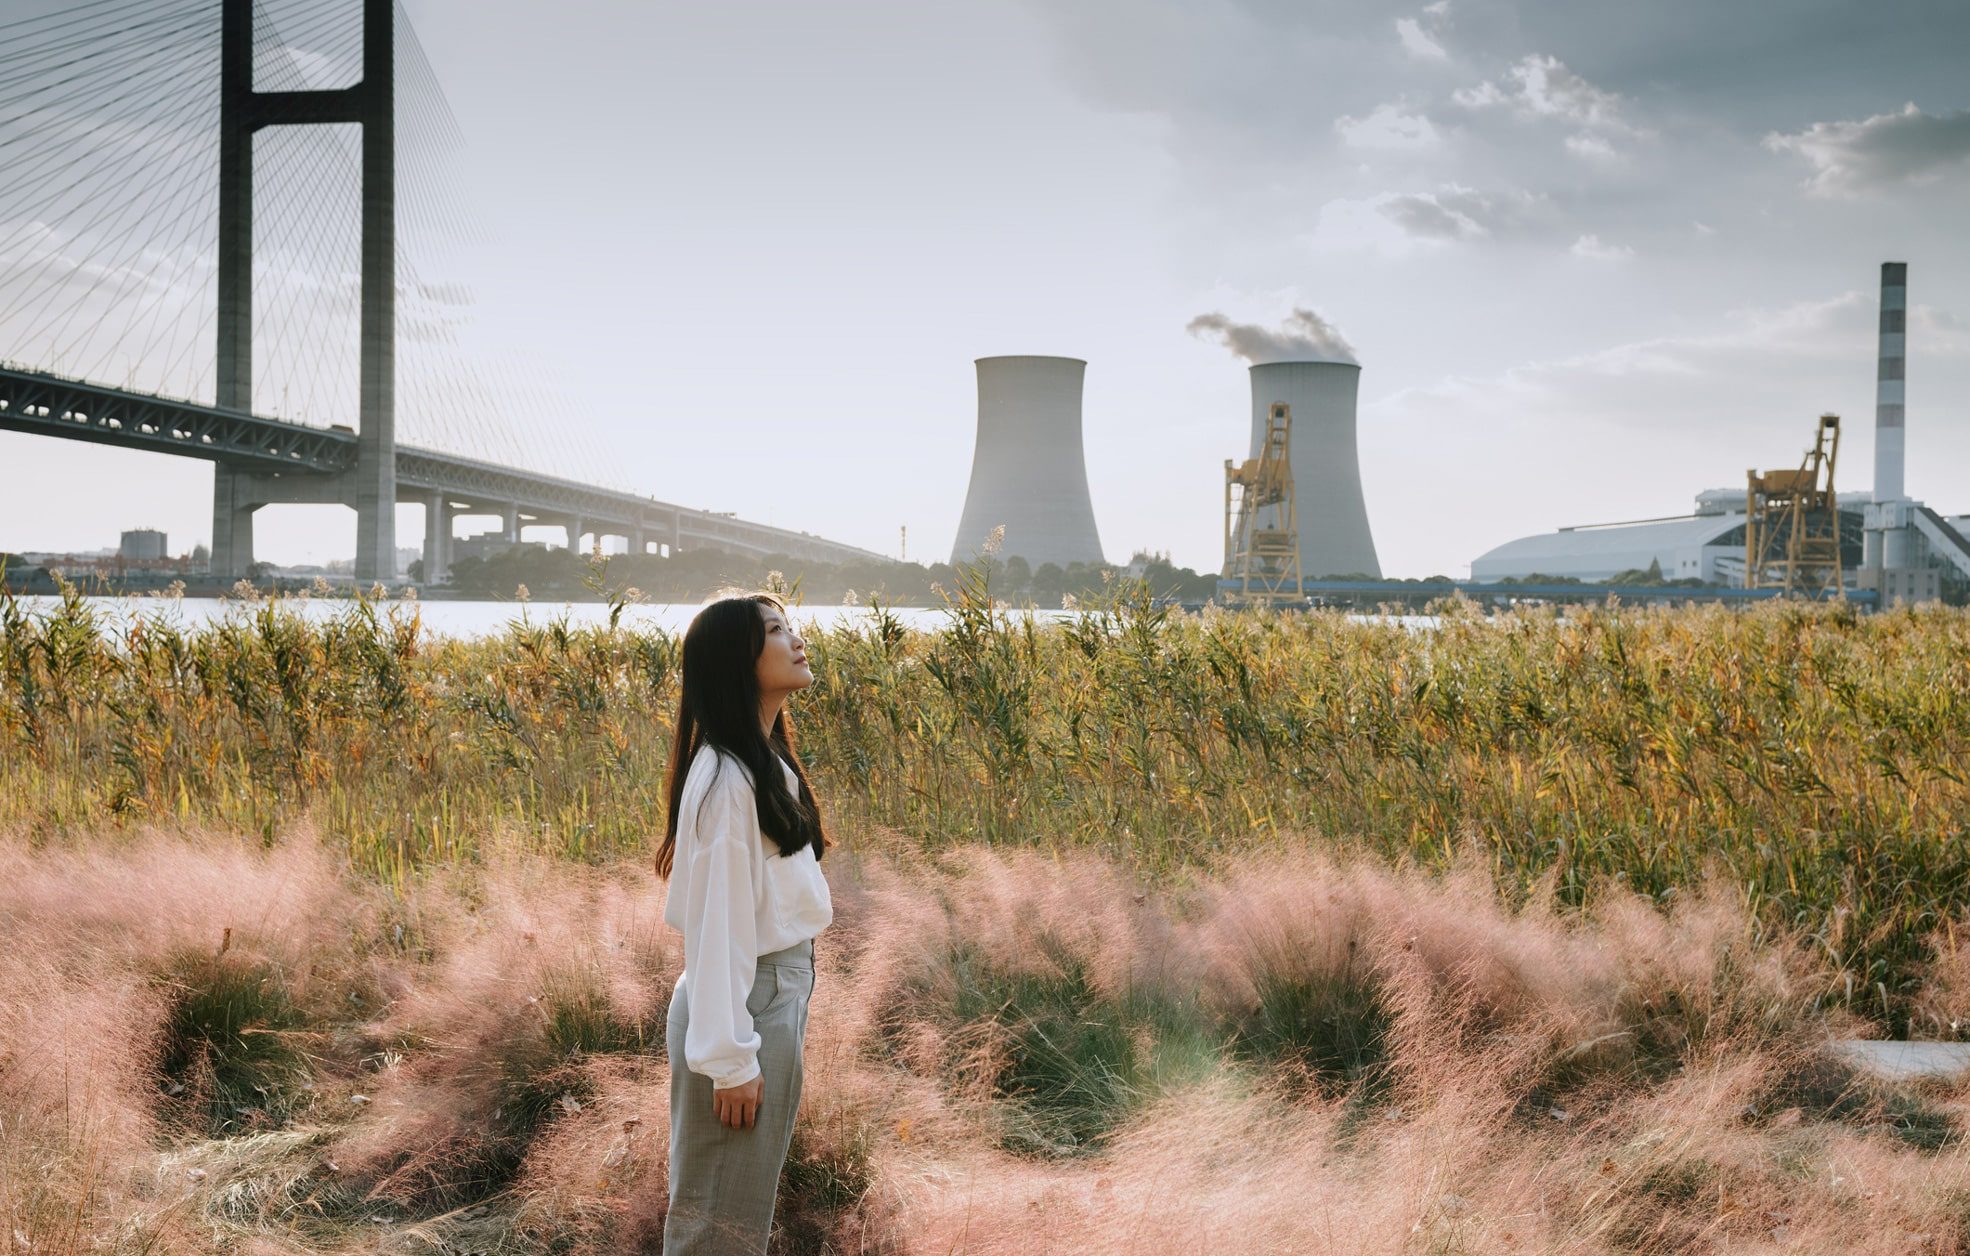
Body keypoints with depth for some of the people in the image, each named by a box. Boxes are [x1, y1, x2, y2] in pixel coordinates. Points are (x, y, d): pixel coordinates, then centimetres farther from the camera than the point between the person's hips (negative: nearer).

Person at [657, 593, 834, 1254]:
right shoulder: (726, 778, -21)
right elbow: (716, 924, -21)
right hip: (743, 1003, -9)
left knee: (750, 1203, 18)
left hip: (782, 993, 9)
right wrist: (730, 1059, -20)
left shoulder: (768, 762, 8)